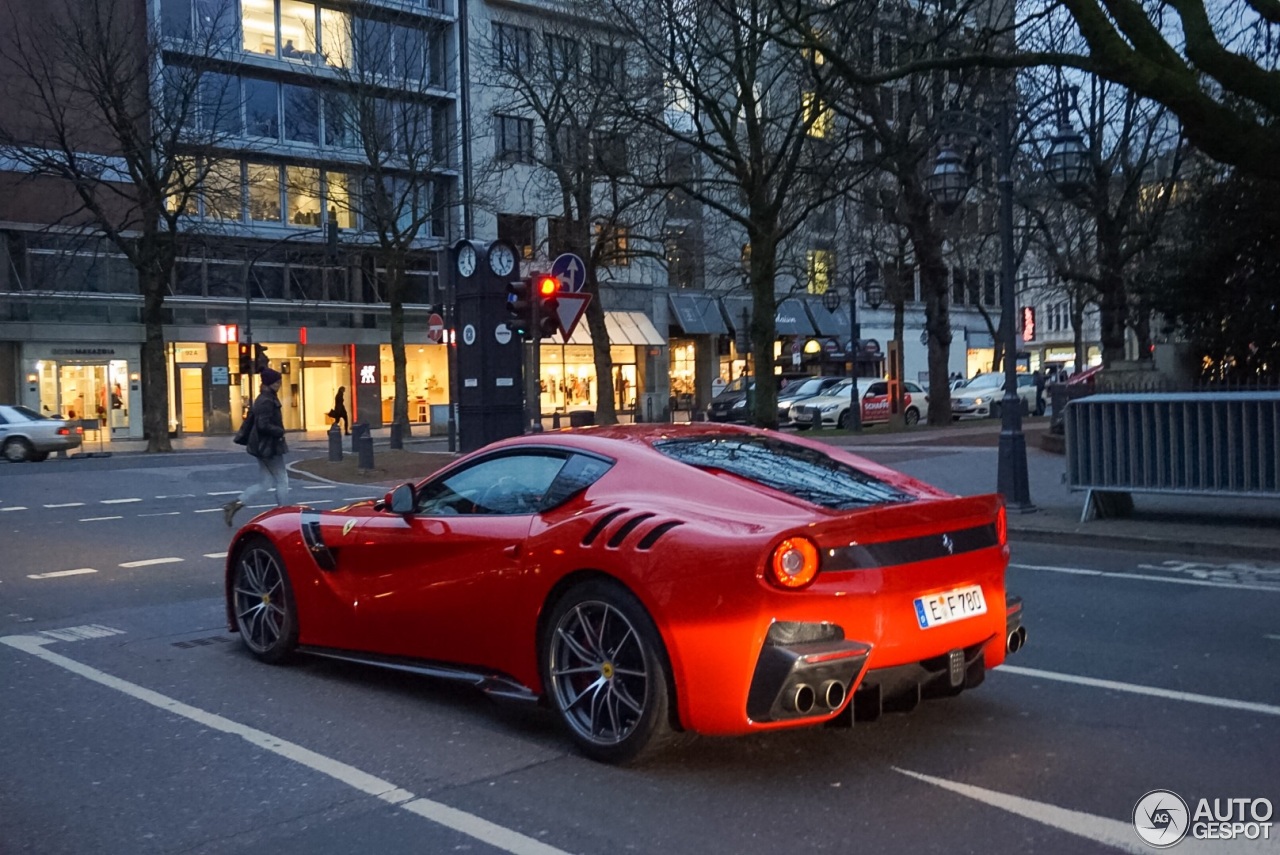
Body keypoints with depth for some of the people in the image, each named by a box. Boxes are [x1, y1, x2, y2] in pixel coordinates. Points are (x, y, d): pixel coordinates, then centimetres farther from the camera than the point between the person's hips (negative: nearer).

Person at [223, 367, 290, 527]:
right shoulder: (267, 401, -18)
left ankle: (235, 504, 5)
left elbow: (251, 419, 19)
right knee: (282, 481, 1)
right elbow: (263, 425, -27)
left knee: (264, 482, 12)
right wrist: (280, 432, -15)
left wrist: (247, 441, 19)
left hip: (263, 446, 10)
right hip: (269, 446, -10)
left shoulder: (262, 399, 12)